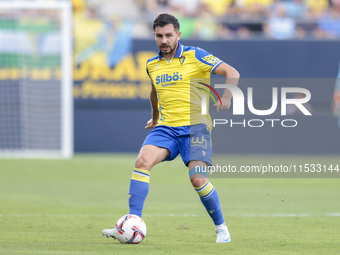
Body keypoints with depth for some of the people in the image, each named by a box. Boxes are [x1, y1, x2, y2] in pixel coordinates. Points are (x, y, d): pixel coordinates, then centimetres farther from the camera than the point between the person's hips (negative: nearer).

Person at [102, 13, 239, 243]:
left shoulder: (194, 56, -3)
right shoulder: (152, 65, 13)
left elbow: (232, 73, -6)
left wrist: (227, 96, -22)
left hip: (195, 127, -4)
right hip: (166, 128, 4)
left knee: (198, 179, -17)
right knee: (142, 161, -21)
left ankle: (221, 228, 5)